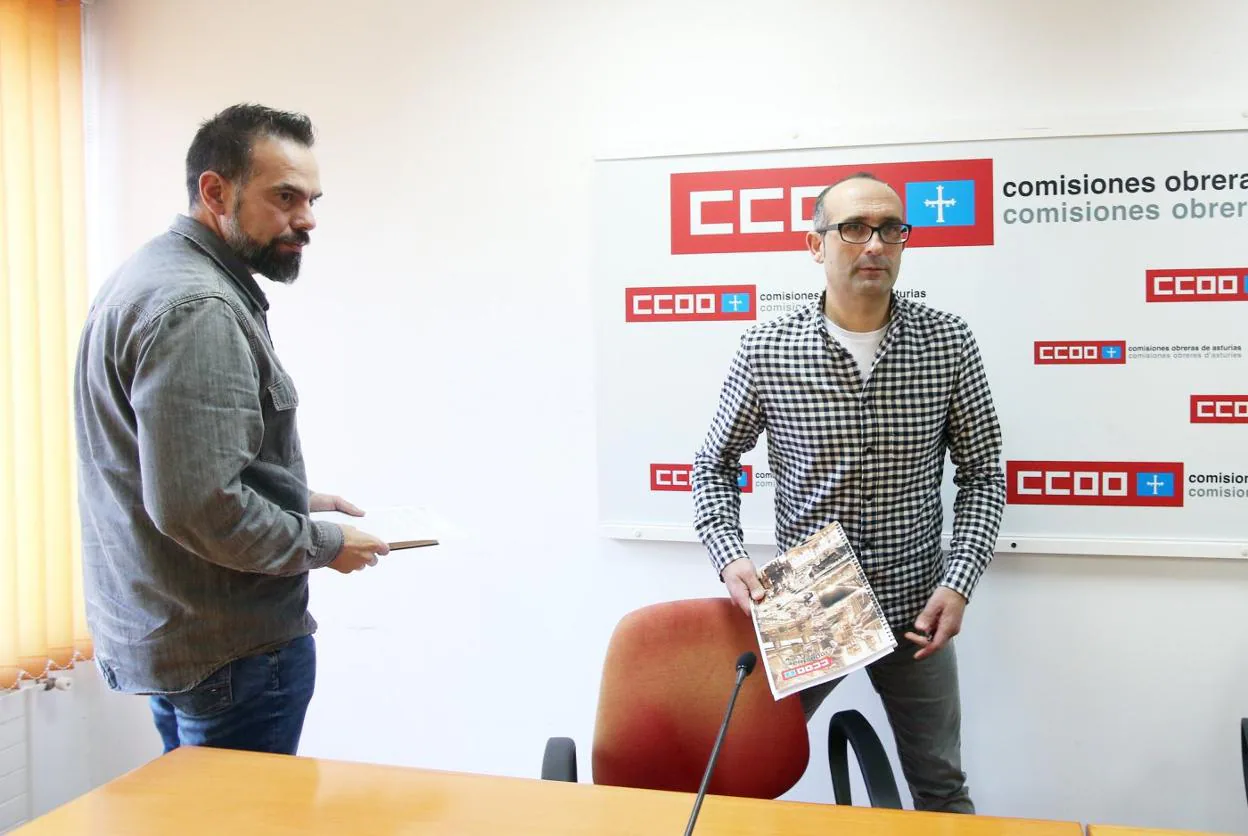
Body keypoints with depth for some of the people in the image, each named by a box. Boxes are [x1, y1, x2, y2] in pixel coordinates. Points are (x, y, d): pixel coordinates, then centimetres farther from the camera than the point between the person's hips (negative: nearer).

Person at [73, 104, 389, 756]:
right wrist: (323, 544, -15)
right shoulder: (197, 309, -23)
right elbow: (198, 507, -29)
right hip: (232, 648, -10)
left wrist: (297, 499, 13)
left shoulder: (154, 274, 11)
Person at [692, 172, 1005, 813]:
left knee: (941, 790, 17)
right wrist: (728, 556, -12)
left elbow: (982, 475, 1)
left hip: (914, 611, 1)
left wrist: (959, 582, -10)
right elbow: (714, 464, 4)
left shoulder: (948, 343, -6)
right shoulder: (766, 350, -8)